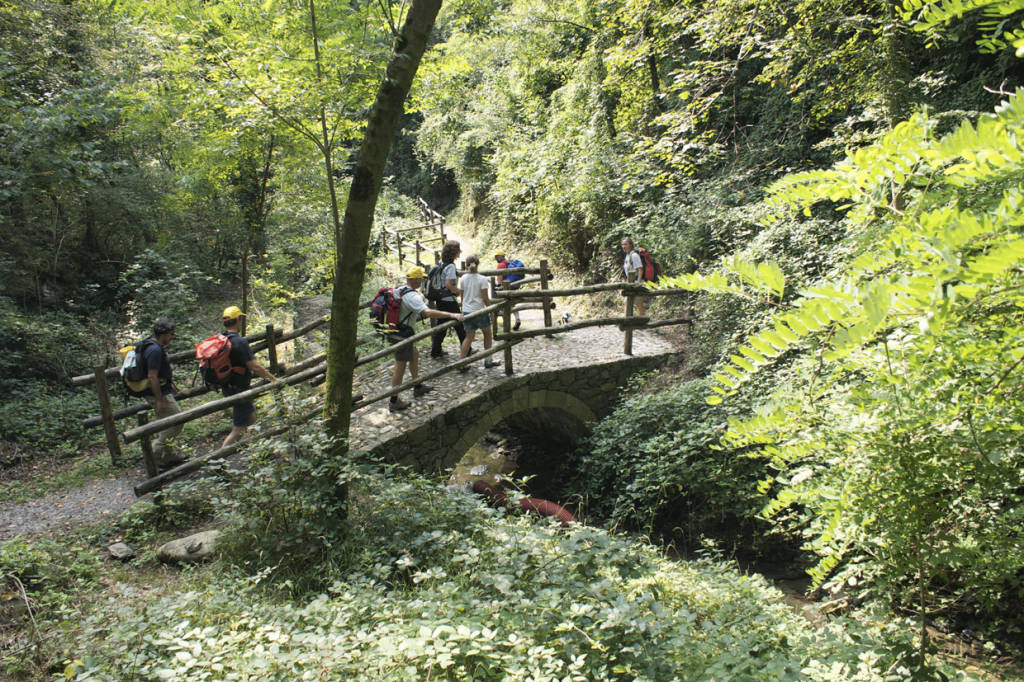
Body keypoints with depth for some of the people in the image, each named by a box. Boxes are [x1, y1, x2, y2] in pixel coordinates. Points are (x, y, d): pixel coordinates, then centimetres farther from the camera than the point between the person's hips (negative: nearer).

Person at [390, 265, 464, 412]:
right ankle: (394, 401, 4)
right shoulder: (412, 296, -24)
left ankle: (418, 387, 40)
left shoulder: (401, 290, 8)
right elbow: (427, 313, -37)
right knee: (400, 366, -3)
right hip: (402, 336, -10)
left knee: (415, 354, 25)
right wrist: (451, 315, -37)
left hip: (396, 332, 11)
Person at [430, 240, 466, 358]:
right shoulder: (450, 266, -18)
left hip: (440, 300, 8)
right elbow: (448, 284, -25)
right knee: (459, 326, 4)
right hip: (449, 301, -8)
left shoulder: (441, 264, 9)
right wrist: (460, 291, -12)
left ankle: (436, 351, 17)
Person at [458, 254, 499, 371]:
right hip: (479, 311, -4)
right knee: (487, 334, 17)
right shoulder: (482, 279, -11)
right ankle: (488, 360, 23)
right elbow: (485, 298, -10)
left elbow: (462, 295, 7)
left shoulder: (463, 278, 1)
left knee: (469, 336, 10)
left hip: (466, 311, 4)